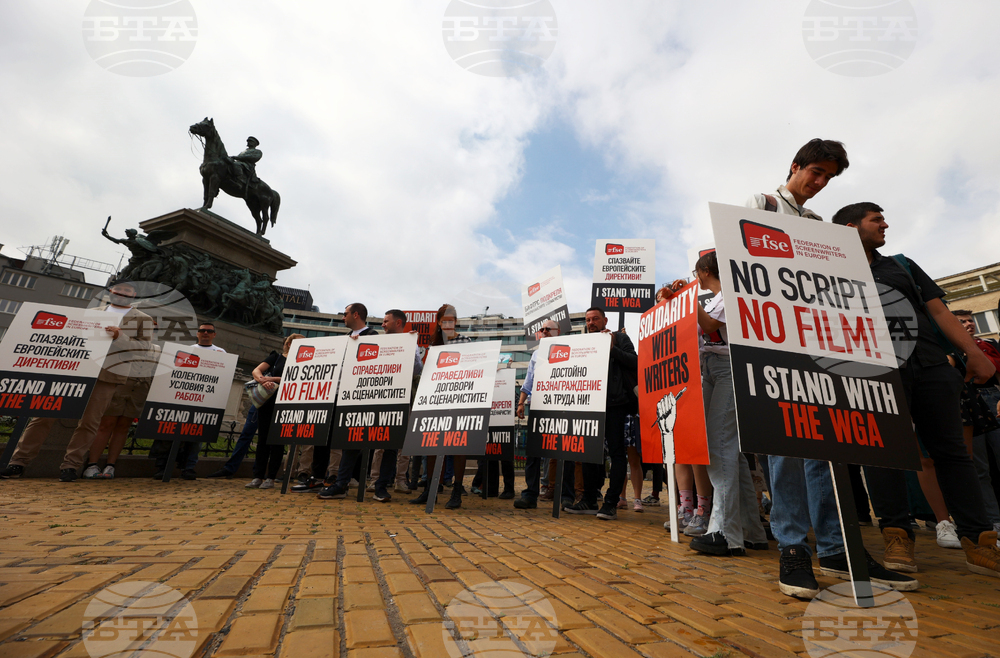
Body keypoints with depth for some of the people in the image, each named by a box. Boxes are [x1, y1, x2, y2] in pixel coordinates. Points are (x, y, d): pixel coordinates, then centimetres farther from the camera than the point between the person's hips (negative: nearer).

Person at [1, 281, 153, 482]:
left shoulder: (143, 319, 7)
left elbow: (144, 348, -2)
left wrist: (119, 337, -14)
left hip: (107, 376, -4)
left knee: (89, 421, -2)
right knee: (45, 412, 2)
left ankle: (70, 466, 8)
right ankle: (19, 461, 14)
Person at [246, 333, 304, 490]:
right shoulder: (275, 357, 11)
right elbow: (256, 371, 1)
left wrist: (273, 379, -16)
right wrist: (263, 380, -18)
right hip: (267, 401, 2)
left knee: (277, 440, 0)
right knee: (262, 438, 4)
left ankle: (270, 477, 7)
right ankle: (257, 476, 12)